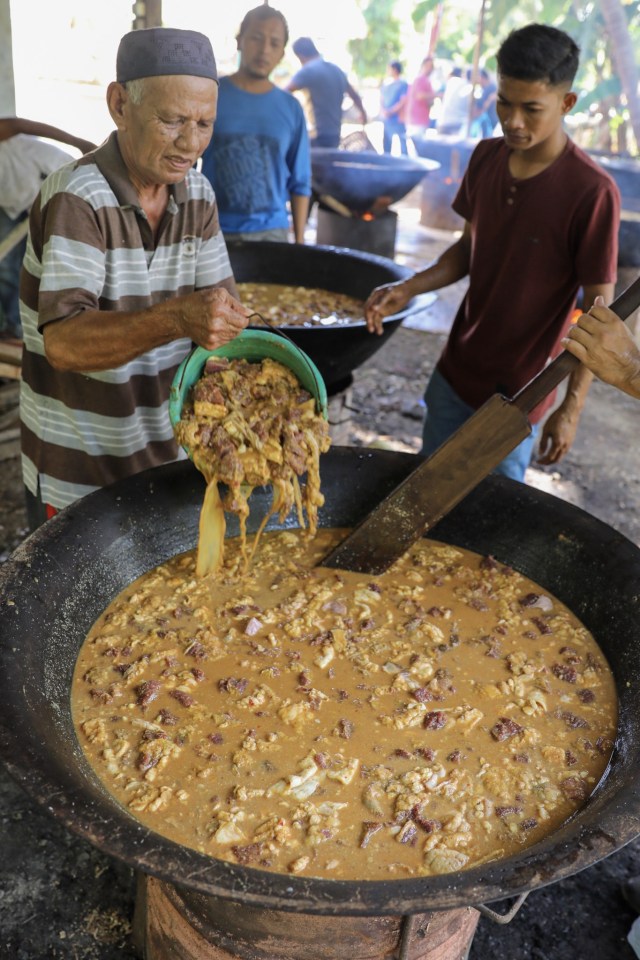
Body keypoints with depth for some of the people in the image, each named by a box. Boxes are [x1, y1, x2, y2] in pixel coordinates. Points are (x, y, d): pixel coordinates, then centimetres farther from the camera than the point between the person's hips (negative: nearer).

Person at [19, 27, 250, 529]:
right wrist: (178, 318, -46)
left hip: (171, 454, 6)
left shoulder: (198, 194, 0)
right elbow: (63, 342, -31)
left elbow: (223, 308, -2)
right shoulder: (76, 199, -20)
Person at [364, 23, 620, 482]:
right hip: (456, 370, 6)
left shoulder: (592, 193, -21)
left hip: (517, 393, -5)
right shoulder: (486, 157, -2)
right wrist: (408, 289, -7)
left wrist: (572, 408, -16)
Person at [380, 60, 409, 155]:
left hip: (398, 120, -6)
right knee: (386, 144, 9)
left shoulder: (403, 84, -4)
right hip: (386, 120, 6)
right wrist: (383, 111, -7)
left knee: (403, 143, -5)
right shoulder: (385, 84, 13)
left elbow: (403, 102, -10)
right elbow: (381, 100, 14)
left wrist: (390, 111, -18)